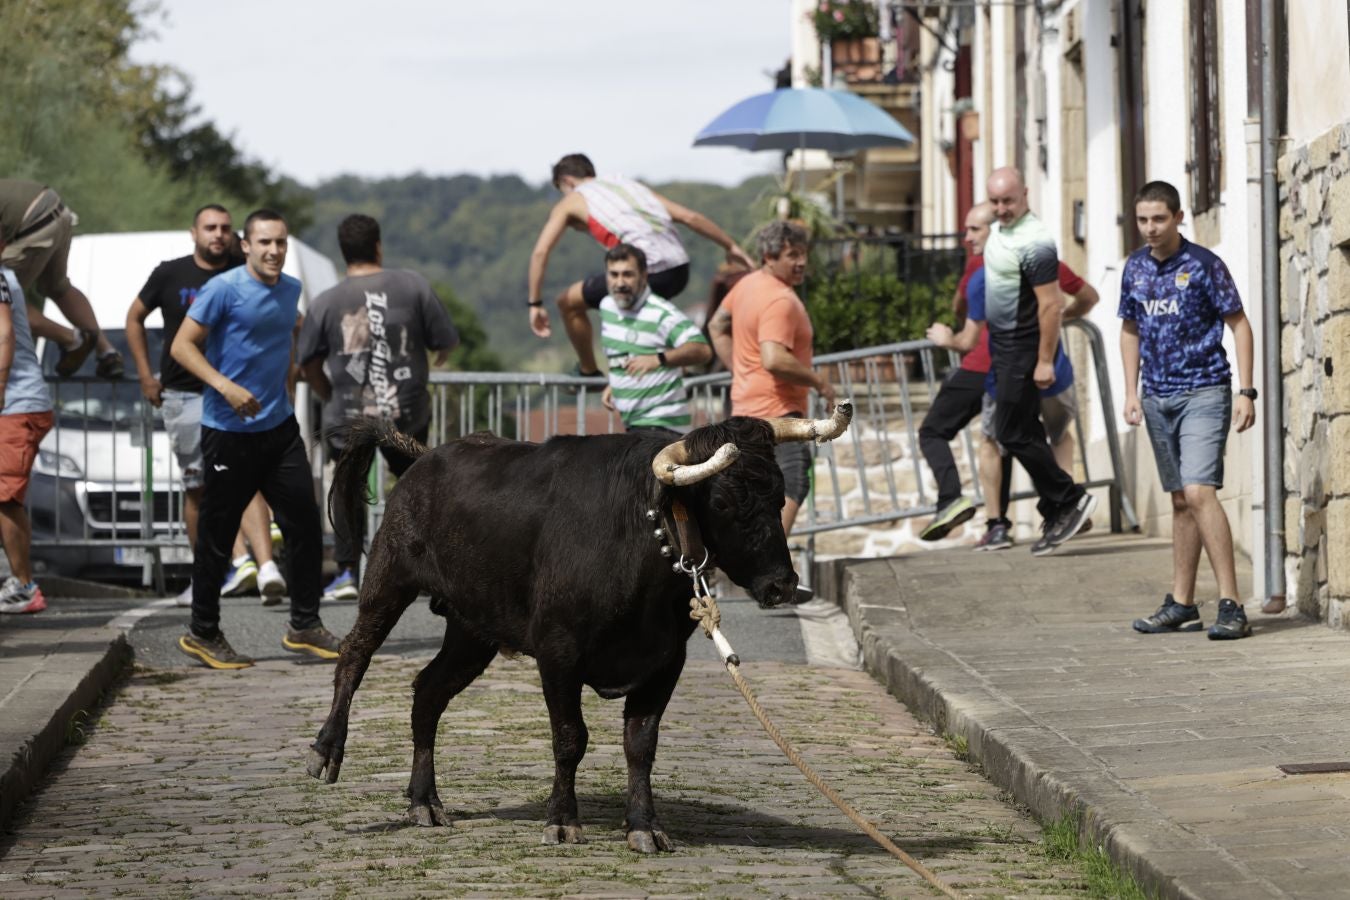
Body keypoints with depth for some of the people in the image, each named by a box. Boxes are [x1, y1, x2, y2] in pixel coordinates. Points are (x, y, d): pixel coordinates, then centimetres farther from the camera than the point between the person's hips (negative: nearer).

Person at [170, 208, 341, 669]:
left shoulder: (291, 290, 8)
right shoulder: (224, 289, -12)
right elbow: (183, 345, -14)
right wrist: (225, 386, -25)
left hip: (279, 427, 6)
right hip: (228, 431, -6)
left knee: (304, 525, 4)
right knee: (217, 534, 2)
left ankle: (305, 626, 15)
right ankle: (203, 633, 13)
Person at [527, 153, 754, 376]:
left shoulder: (571, 201, 16)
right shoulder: (629, 184, 28)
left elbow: (540, 252, 5)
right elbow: (690, 217, 20)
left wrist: (535, 304, 9)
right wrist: (731, 247, 26)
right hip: (680, 271, 7)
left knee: (568, 303, 15)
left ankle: (588, 371, 26)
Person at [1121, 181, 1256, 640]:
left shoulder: (1203, 265, -9)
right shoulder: (1135, 268, 8)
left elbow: (1239, 325, -6)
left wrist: (1246, 391, -11)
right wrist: (1131, 392, 10)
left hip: (1204, 393, -6)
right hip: (1158, 398, 6)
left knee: (1199, 492, -18)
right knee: (1181, 500, 12)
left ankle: (1231, 606, -18)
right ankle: (1181, 604, 19)